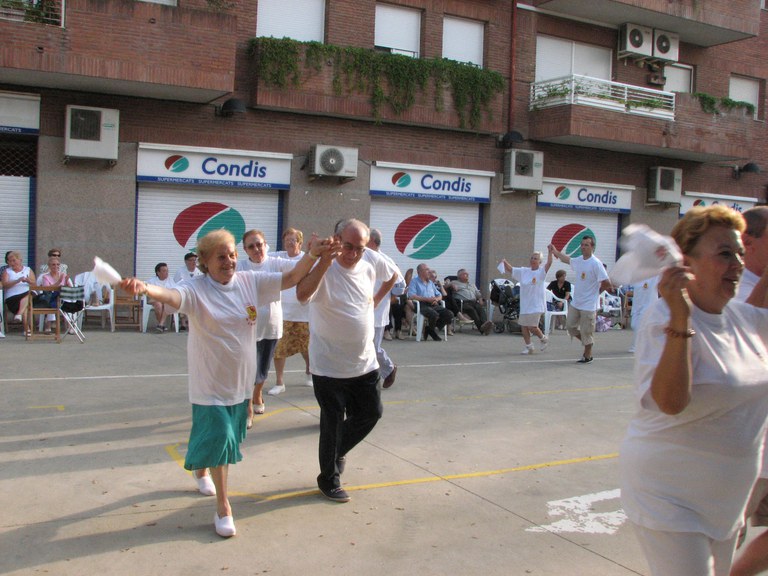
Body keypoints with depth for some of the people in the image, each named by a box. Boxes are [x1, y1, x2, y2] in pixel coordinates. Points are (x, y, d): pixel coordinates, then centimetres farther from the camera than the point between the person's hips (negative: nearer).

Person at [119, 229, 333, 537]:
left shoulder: (250, 282, -3)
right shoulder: (196, 289, -18)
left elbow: (291, 278, 0)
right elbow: (172, 295, -39)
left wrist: (312, 254, -13)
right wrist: (145, 288, -61)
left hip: (241, 382, 6)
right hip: (210, 384, -6)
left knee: (228, 439, 22)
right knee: (219, 439, -8)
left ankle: (201, 470, 52)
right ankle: (223, 507, 9)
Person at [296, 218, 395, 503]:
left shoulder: (370, 265, 0)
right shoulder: (324, 269, -19)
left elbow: (394, 275, 24)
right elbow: (302, 294, -41)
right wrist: (325, 260, -47)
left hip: (365, 363, 6)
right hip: (329, 366, -6)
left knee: (371, 413, 16)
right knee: (333, 423, 6)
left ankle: (338, 452, 43)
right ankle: (329, 480, 28)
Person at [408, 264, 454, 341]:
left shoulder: (431, 282, 28)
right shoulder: (414, 282, 7)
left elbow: (439, 295, 27)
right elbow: (411, 296, -9)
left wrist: (436, 299, 0)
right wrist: (427, 299, -14)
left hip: (434, 305, 6)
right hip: (422, 305, -6)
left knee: (450, 314, -19)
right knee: (434, 314, -37)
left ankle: (431, 329, -3)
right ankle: (432, 331, -3)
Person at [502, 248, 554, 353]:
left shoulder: (541, 272, -4)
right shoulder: (523, 271, 9)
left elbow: (549, 263, -20)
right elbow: (510, 269, 7)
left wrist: (550, 252, -30)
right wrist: (504, 262, -11)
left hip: (536, 305, -5)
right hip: (524, 305, 5)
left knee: (531, 327, -8)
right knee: (524, 326, 7)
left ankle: (543, 338, 20)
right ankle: (528, 346, 20)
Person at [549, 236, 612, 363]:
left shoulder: (596, 263, -18)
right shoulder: (578, 261, 5)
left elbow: (607, 283, -18)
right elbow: (567, 259, 29)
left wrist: (596, 291, -4)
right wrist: (555, 251, 30)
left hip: (589, 305, -7)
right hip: (575, 303, 8)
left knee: (586, 332, 3)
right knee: (570, 326, 15)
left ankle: (587, 356, 20)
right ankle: (587, 343, 34)